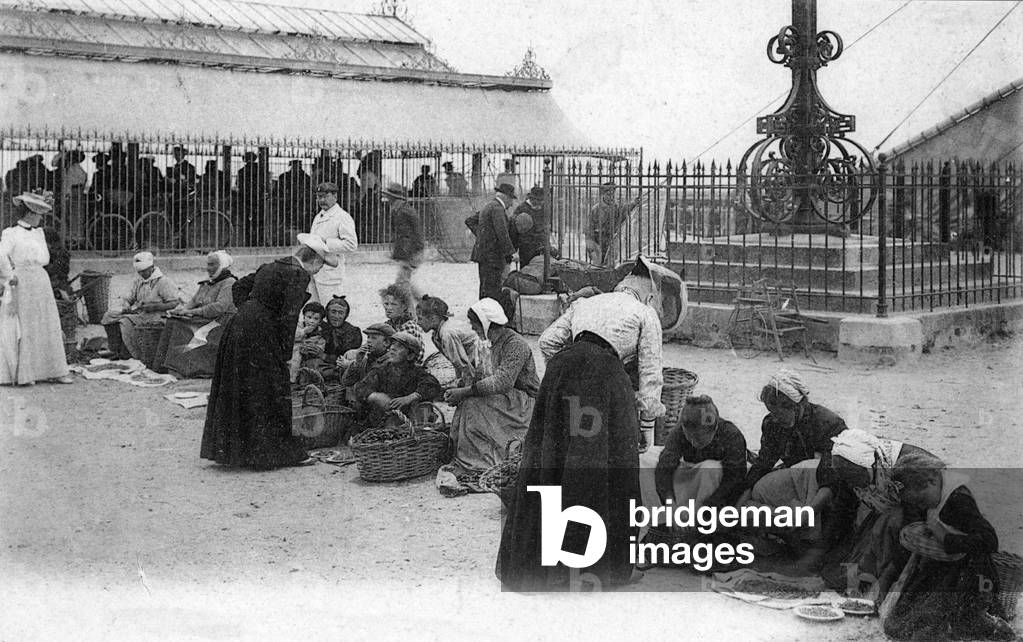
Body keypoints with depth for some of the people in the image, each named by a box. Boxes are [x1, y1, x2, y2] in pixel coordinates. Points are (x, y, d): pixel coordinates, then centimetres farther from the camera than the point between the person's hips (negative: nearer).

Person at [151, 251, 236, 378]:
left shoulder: (230, 283, -7)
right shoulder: (205, 284, 21)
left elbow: (220, 307, -20)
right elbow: (193, 302, 17)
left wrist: (192, 312, -21)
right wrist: (180, 309, -6)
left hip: (220, 324, -7)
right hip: (202, 322, 7)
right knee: (173, 324, -12)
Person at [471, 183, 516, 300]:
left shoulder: (488, 207, 20)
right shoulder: (497, 208, -12)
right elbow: (502, 232, -20)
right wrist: (511, 253, -21)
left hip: (483, 254, 10)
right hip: (492, 255, -10)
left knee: (485, 288, 13)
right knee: (492, 290, -12)